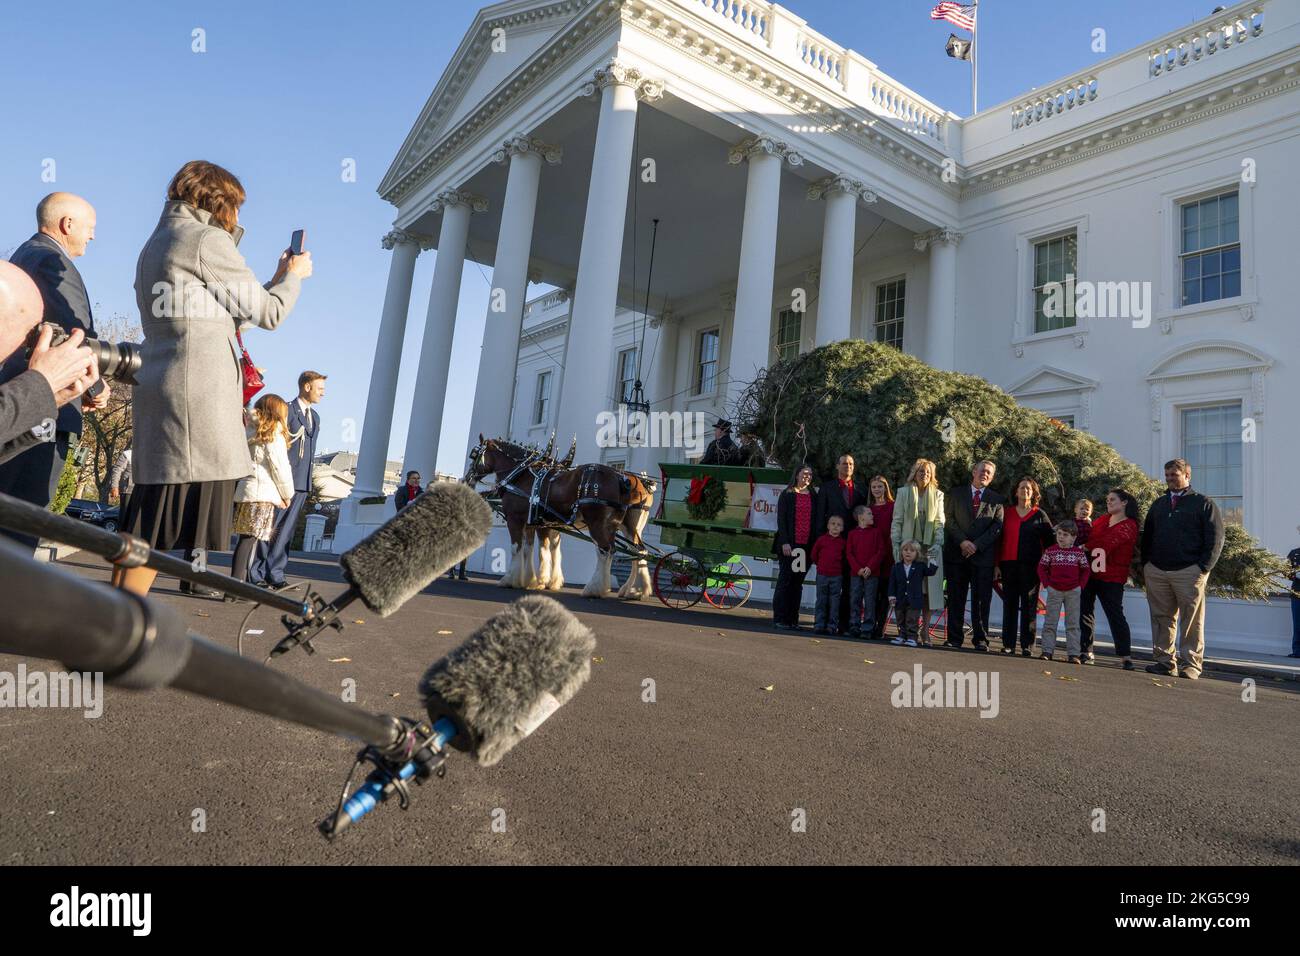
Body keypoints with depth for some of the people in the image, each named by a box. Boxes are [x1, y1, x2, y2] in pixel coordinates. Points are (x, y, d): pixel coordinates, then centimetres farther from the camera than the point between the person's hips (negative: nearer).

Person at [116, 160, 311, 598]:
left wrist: (276, 280, 30)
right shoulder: (208, 238, -4)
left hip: (157, 395, 9)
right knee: (158, 534, -8)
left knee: (143, 529, 11)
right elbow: (268, 314, 0)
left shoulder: (155, 244, 24)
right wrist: (295, 276, 19)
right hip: (197, 397, -9)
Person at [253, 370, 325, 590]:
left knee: (286, 530, 7)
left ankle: (274, 575, 11)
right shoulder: (285, 411, -7)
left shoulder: (315, 417, 17)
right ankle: (256, 575, 6)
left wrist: (308, 482, 15)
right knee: (270, 528, -1)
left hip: (302, 483, 7)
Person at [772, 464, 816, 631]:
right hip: (789, 544, -4)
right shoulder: (787, 495, 3)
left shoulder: (813, 496, 14)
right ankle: (780, 619, 2)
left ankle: (793, 619, 10)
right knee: (785, 580, -3)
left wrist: (814, 544, 4)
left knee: (798, 583, 6)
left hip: (806, 546, 4)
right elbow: (781, 519, -3)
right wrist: (785, 542, -13)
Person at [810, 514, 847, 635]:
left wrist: (840, 568, 5)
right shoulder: (821, 539, 1)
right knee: (821, 601, 4)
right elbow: (814, 555, 10)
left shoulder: (842, 542, 2)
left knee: (834, 602, 2)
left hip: (837, 576, 0)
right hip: (822, 574, 0)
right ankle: (819, 625, 9)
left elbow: (845, 557, 11)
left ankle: (832, 626, 8)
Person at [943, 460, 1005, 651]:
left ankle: (981, 640, 6)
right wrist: (962, 541, -9)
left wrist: (976, 545, -10)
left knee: (981, 600, -1)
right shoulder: (956, 493, 12)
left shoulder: (997, 500, 11)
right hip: (957, 553, 1)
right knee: (956, 599, 2)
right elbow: (949, 519, 4)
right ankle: (954, 639, 8)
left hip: (983, 555, 0)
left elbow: (997, 527, 2)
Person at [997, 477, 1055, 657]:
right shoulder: (1007, 513, 11)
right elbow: (999, 539, 9)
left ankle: (1027, 646, 4)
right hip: (1009, 564, 2)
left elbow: (1050, 540, 6)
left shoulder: (1039, 515, 7)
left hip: (1031, 566, -1)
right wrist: (997, 564, 2)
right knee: (1009, 604, 3)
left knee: (1029, 605, -1)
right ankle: (1008, 644, 7)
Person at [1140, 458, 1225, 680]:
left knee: (1192, 621, -1)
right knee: (1162, 619, 5)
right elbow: (1147, 536, 21)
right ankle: (1164, 662, 11)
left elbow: (1215, 538, -2)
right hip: (1156, 571, 4)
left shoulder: (1204, 503, 5)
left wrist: (1203, 568, -10)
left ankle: (1190, 664, 4)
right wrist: (1145, 565, 11)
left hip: (1189, 572, -4)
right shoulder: (1159, 504, 19)